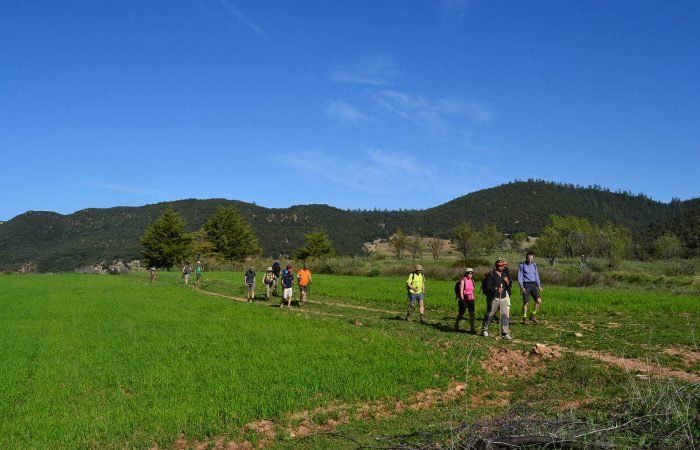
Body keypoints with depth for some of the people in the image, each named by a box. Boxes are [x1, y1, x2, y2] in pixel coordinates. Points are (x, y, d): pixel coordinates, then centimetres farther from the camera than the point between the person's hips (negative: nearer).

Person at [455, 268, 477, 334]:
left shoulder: (472, 280, 7)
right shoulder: (463, 280, -10)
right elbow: (461, 291, -15)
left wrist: (473, 297, 18)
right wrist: (462, 300, -20)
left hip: (471, 299, 5)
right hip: (463, 299, -4)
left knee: (472, 313, -6)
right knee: (461, 313, 8)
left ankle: (472, 328, -4)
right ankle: (456, 324, 33)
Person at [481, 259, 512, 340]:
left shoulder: (504, 275, 12)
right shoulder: (491, 275, -8)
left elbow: (508, 288, 15)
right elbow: (487, 287, -14)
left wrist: (507, 282, -5)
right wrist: (496, 289, -28)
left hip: (503, 298, 5)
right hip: (493, 298, -5)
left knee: (505, 315, -4)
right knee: (489, 314, 7)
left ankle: (505, 333, -2)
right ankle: (484, 330, 25)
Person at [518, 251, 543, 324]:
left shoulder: (534, 265, 12)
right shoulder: (522, 265, -2)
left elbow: (536, 276, 17)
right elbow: (520, 277, -5)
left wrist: (539, 286, 6)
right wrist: (521, 287, -16)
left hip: (533, 285, 4)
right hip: (526, 285, -4)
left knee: (539, 300, -12)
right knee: (525, 303, -4)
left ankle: (533, 316, 3)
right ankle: (524, 318, 11)